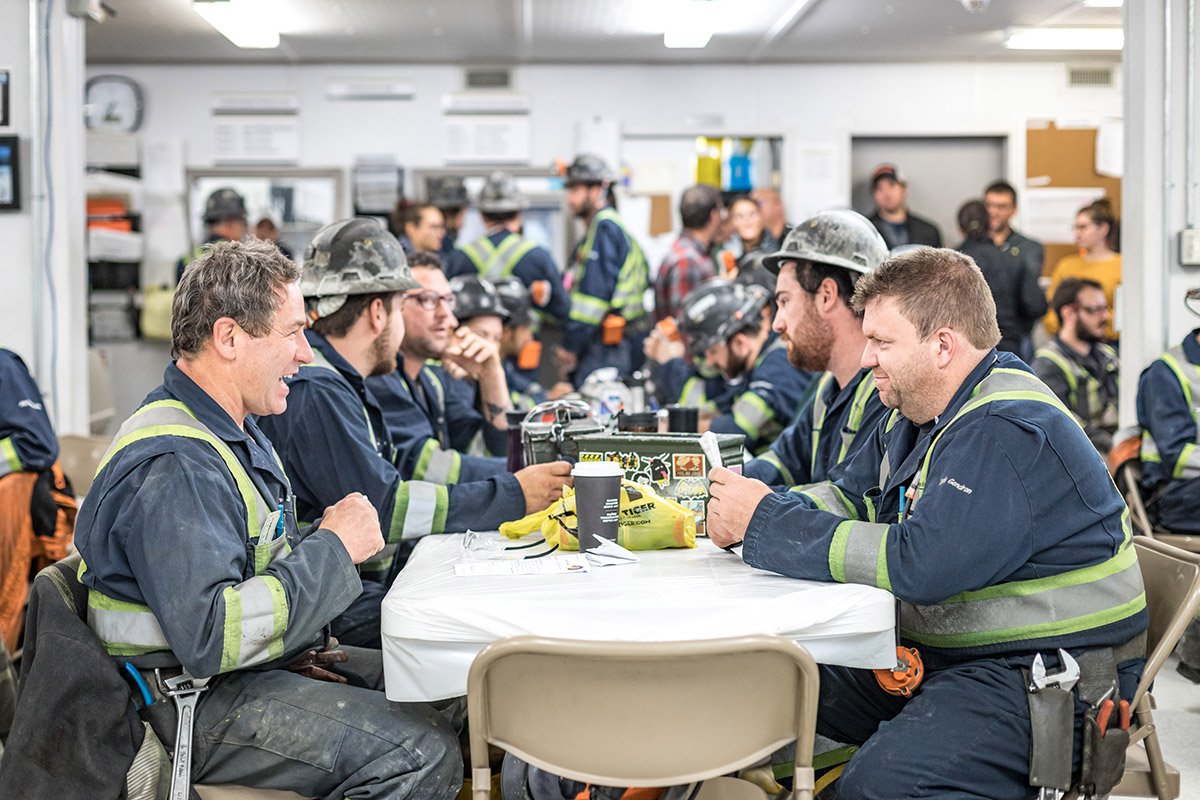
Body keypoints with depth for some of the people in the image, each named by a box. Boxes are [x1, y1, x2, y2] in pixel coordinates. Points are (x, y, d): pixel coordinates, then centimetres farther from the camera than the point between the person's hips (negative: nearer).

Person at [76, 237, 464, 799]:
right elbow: (210, 637, -32)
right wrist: (331, 549, -22)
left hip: (256, 663, 10)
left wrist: (327, 537, 3)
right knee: (422, 751, -22)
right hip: (192, 704, -10)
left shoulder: (230, 427, 11)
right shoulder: (173, 466, -24)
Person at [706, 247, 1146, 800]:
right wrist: (749, 518, -5)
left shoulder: (1011, 433, -22)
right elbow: (847, 499, 16)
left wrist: (768, 523, -23)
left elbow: (917, 564, -31)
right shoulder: (918, 413, 12)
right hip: (938, 655, 10)